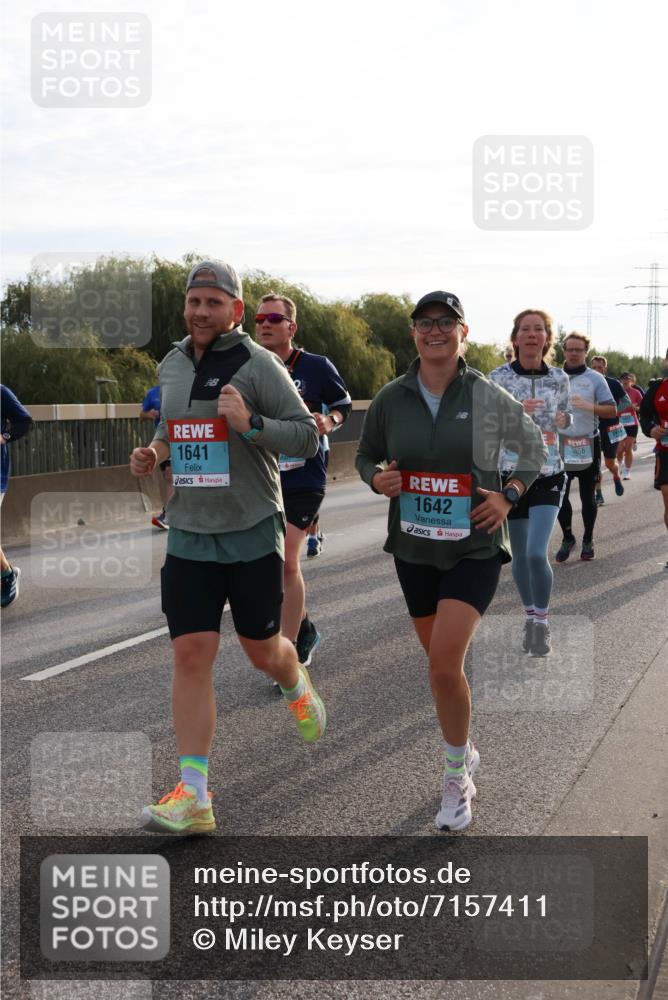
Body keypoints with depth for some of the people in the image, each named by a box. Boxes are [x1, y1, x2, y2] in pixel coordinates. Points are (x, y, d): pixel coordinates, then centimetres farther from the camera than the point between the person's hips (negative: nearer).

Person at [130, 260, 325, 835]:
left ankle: (299, 689, 49)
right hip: (188, 535, 4)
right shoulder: (171, 365, 10)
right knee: (191, 655, -4)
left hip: (252, 534, -4)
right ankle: (193, 797, -1)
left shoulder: (258, 364, -9)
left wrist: (251, 423, -25)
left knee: (263, 651, 11)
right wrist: (153, 454, 5)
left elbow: (307, 436, -11)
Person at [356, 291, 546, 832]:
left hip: (474, 547, -3)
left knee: (444, 662, -17)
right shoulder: (391, 398, -1)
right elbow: (367, 456, 13)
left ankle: (456, 776, 2)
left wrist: (510, 494, -6)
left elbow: (534, 447, 9)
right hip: (414, 548, 4)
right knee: (442, 662, 15)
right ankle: (465, 753, 39)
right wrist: (378, 478, -9)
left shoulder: (488, 396, -6)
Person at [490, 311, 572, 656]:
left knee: (537, 553, -15)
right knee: (519, 555, 9)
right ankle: (529, 618, 31)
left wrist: (563, 419, -6)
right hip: (511, 473, 0)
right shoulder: (499, 377, -5)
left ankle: (542, 621, 5)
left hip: (549, 475, 0)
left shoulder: (560, 378, 1)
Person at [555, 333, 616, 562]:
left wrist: (588, 406, -23)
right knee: (560, 495, 1)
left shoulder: (595, 378, -2)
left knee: (587, 496, 6)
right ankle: (567, 538, 18)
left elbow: (612, 410, -9)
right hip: (561, 444, 2)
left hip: (587, 444, -2)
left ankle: (588, 541, 19)